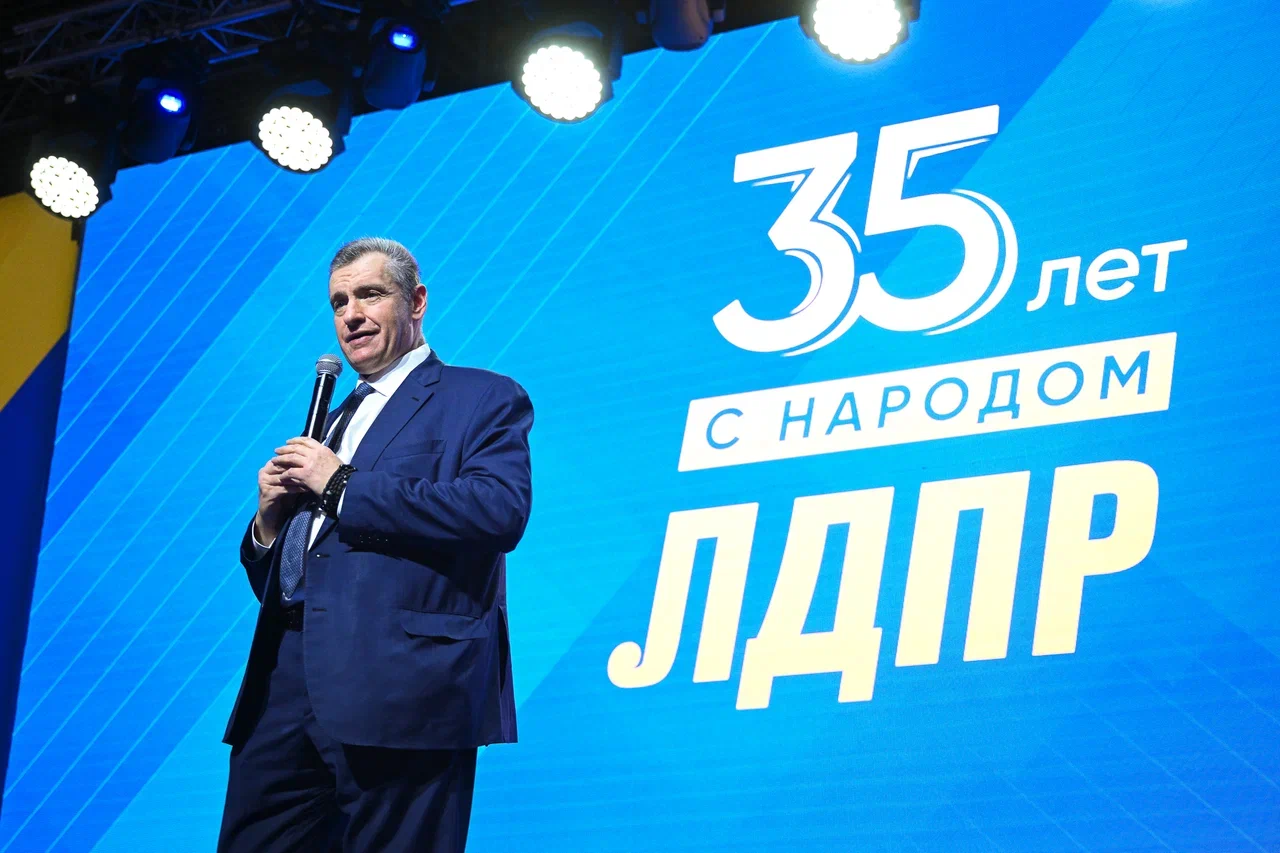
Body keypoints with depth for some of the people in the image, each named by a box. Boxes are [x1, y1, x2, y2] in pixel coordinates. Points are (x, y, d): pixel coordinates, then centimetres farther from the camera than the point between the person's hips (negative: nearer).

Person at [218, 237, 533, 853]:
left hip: (399, 684, -7)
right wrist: (270, 518, 5)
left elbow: (499, 512, -15)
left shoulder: (483, 399, 7)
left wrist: (344, 485, -10)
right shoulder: (333, 422, 29)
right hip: (285, 685, 7)